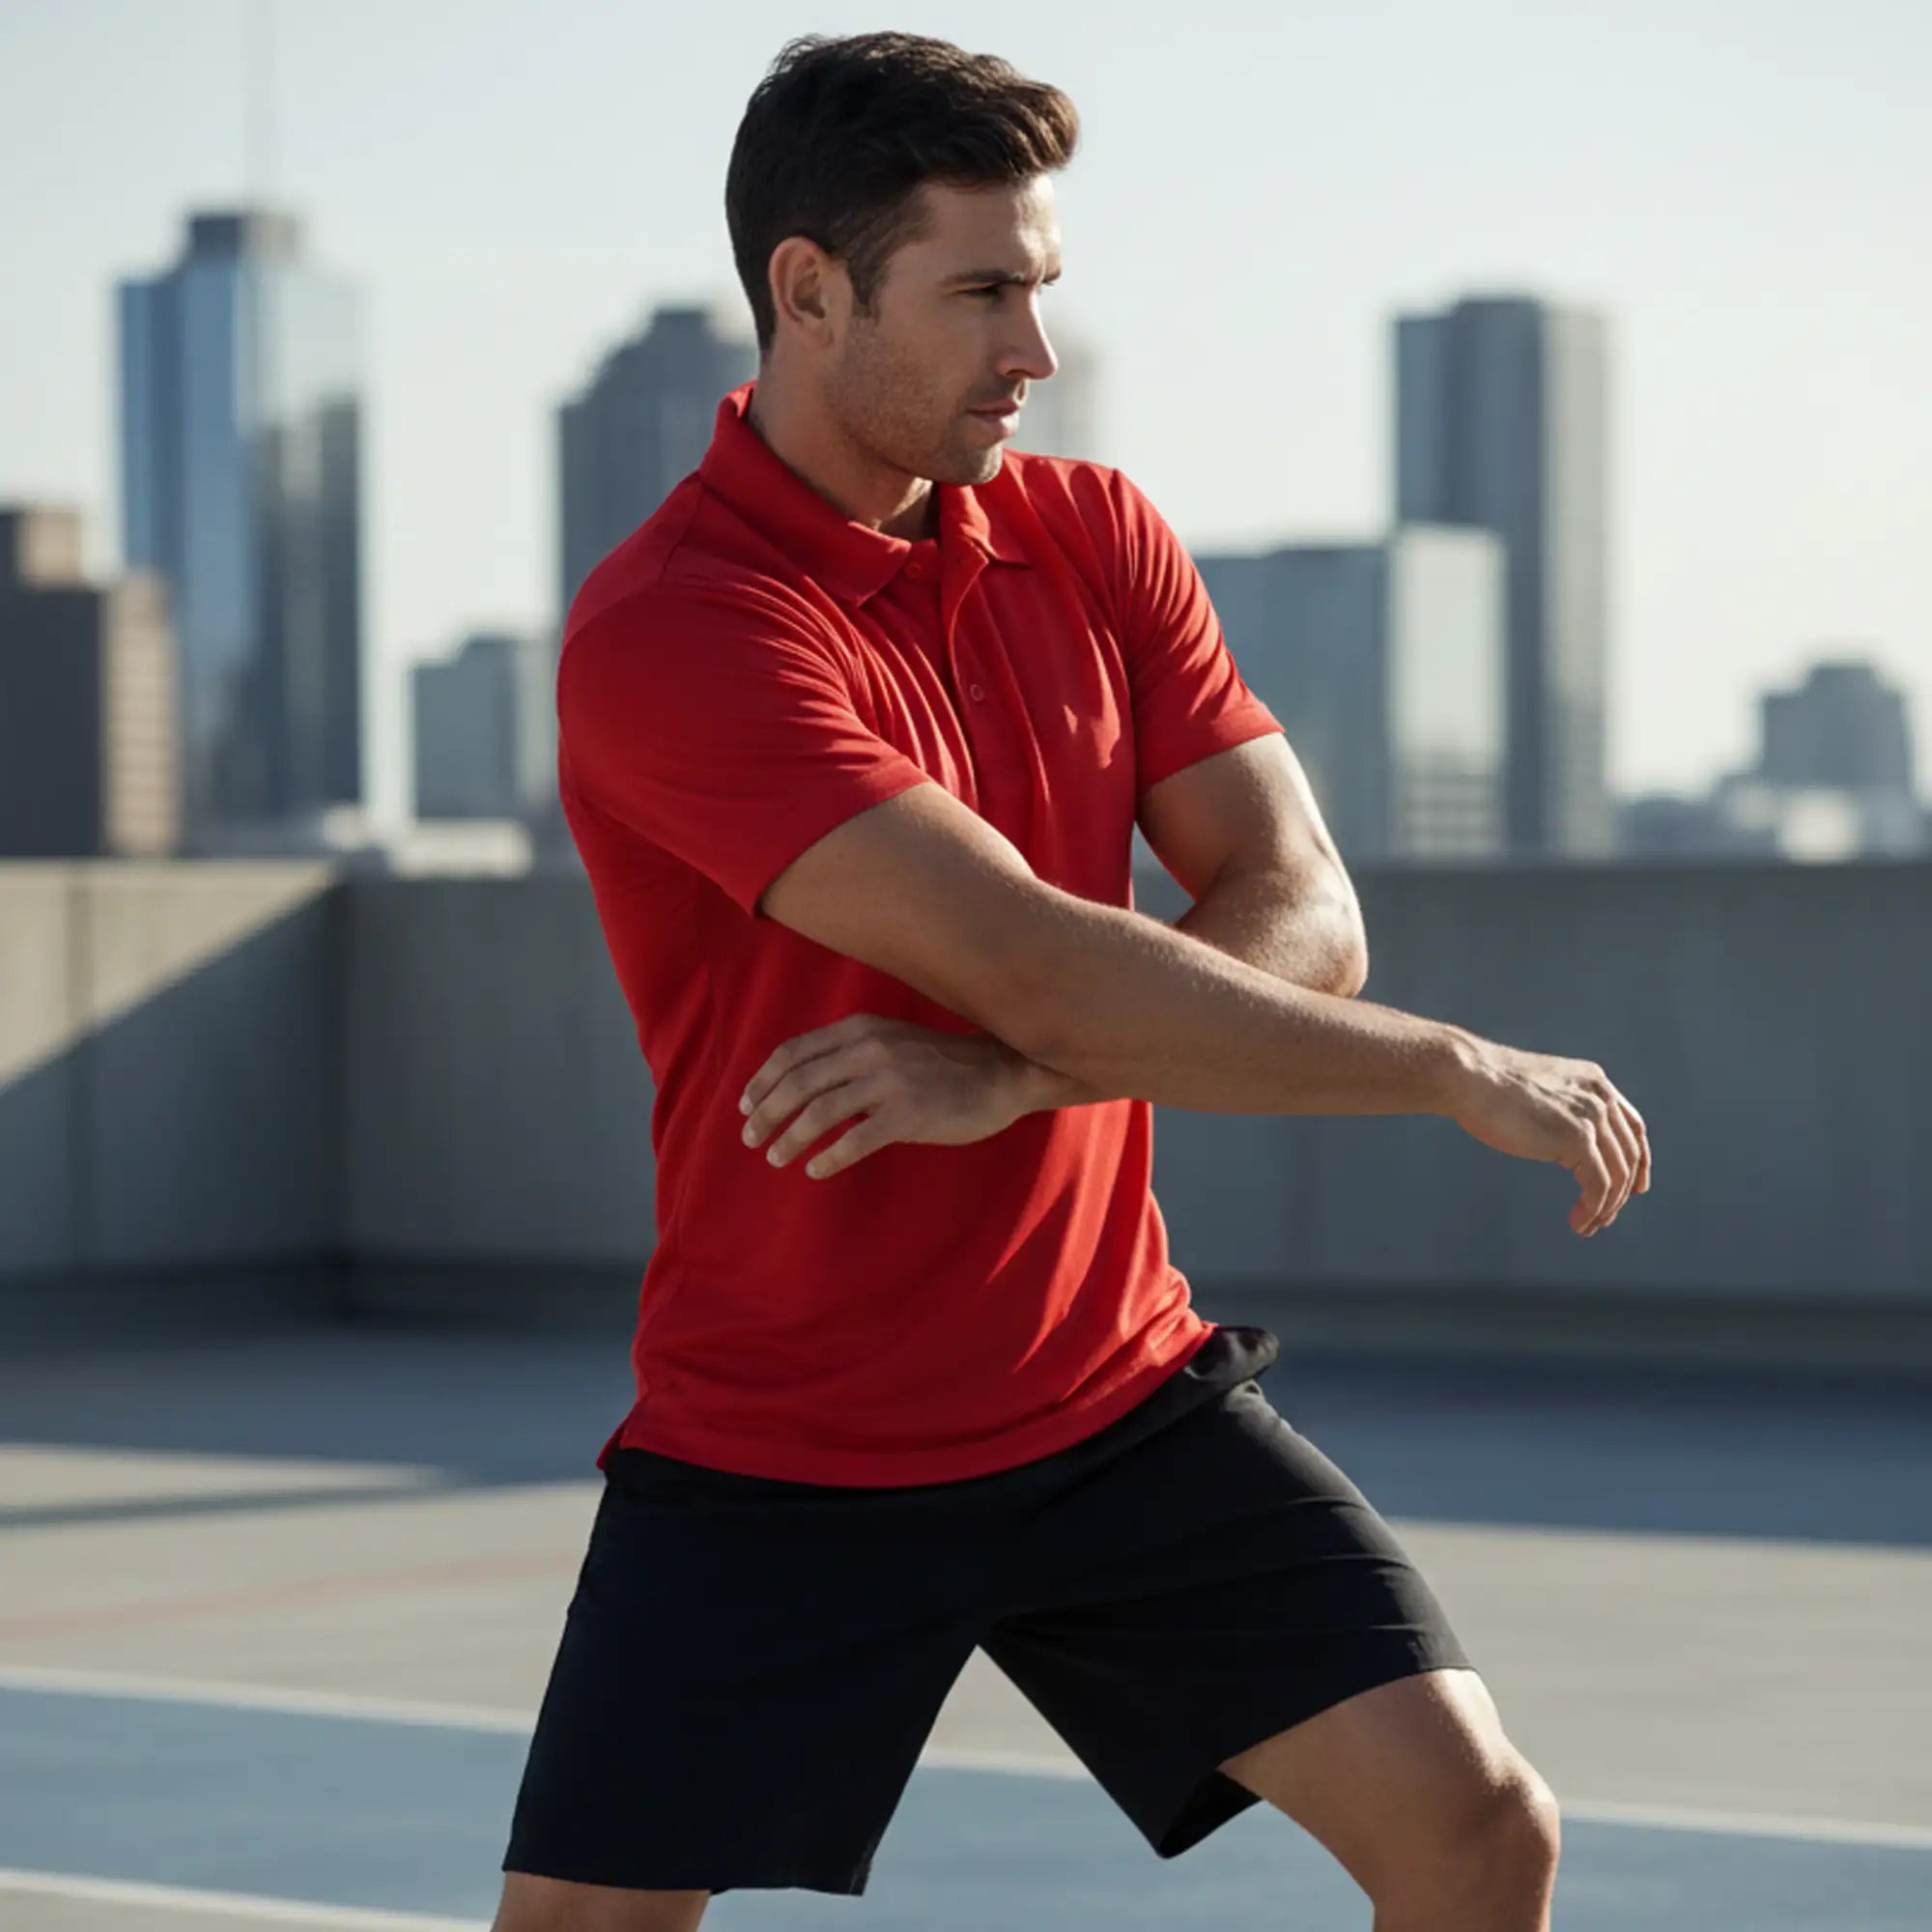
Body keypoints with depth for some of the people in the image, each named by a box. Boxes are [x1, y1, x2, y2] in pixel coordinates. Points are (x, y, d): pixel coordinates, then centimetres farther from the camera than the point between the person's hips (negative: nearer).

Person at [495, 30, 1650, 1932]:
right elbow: (1047, 971, -26)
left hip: (1123, 1402, 5)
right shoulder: (668, 636, -20)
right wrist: (1467, 1073, -20)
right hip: (767, 1463, -4)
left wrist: (1007, 1078, -22)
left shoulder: (1097, 540, 2)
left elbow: (1302, 920, -5)